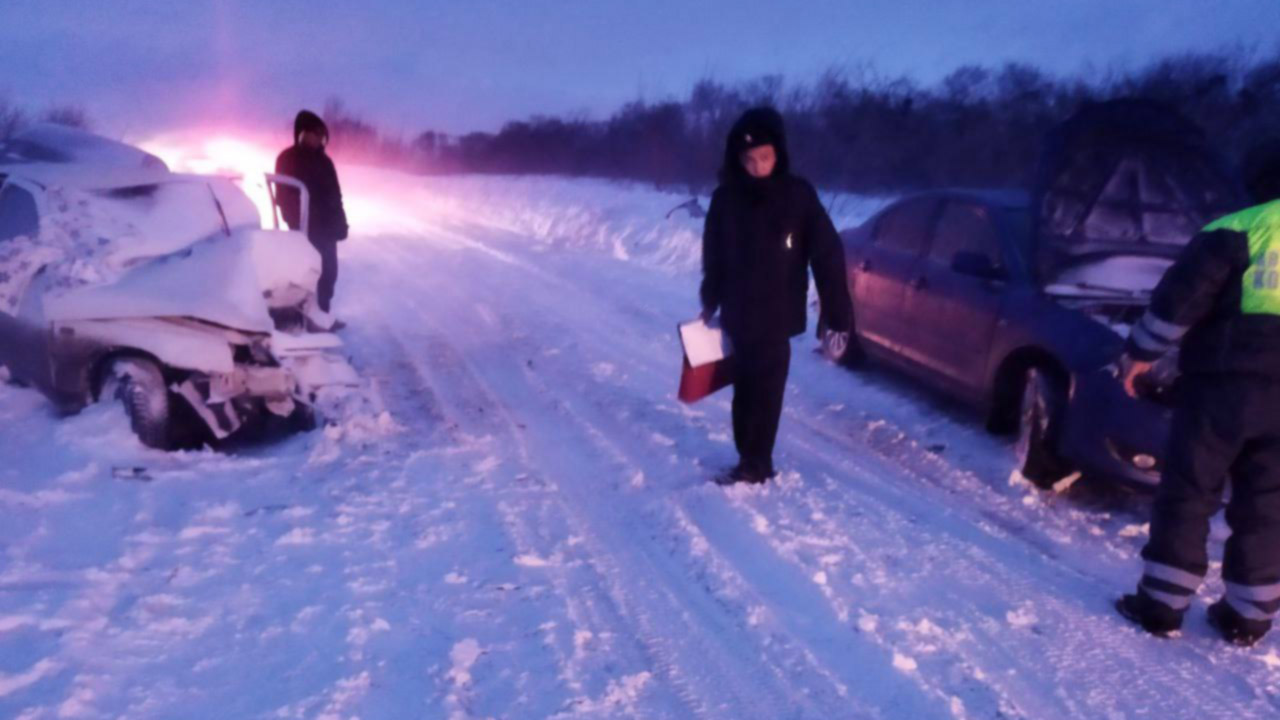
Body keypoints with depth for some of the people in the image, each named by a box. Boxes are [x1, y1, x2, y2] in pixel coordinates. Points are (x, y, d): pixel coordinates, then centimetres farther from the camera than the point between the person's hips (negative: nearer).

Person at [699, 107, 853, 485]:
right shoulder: (725, 199, -1)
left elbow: (827, 254, -9)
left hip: (776, 316, -3)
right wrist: (709, 303, 14)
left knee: (764, 390, -1)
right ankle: (754, 462, 20)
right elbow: (714, 256, 10)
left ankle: (753, 466, 8)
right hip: (738, 314, 3)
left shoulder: (799, 196, -9)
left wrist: (837, 310, -11)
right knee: (746, 389, 10)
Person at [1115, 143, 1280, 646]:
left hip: (1225, 380, -4)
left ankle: (1161, 604, 7)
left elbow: (1182, 294, -8)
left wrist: (1140, 351, -1)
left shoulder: (1239, 229, -3)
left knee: (1186, 495, 4)